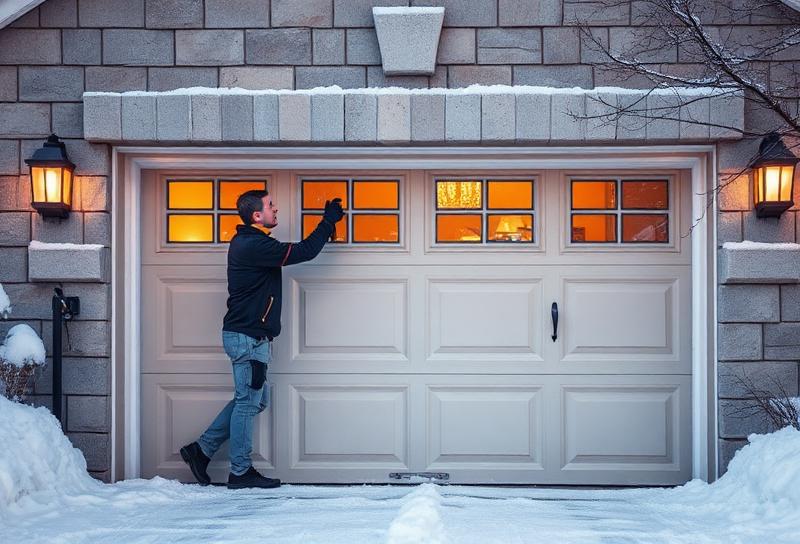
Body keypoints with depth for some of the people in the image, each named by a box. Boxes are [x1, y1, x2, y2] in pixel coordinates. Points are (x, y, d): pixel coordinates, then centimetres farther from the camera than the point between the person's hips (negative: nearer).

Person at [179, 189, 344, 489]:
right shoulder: (255, 245, -18)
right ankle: (240, 472, 9)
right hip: (249, 337, -10)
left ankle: (201, 449, 21)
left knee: (254, 399, 17)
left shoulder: (244, 242, 15)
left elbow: (296, 252, 20)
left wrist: (328, 223, 15)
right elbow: (304, 251, -18)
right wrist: (329, 220, -6)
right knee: (248, 402, -1)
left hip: (245, 334, 10)